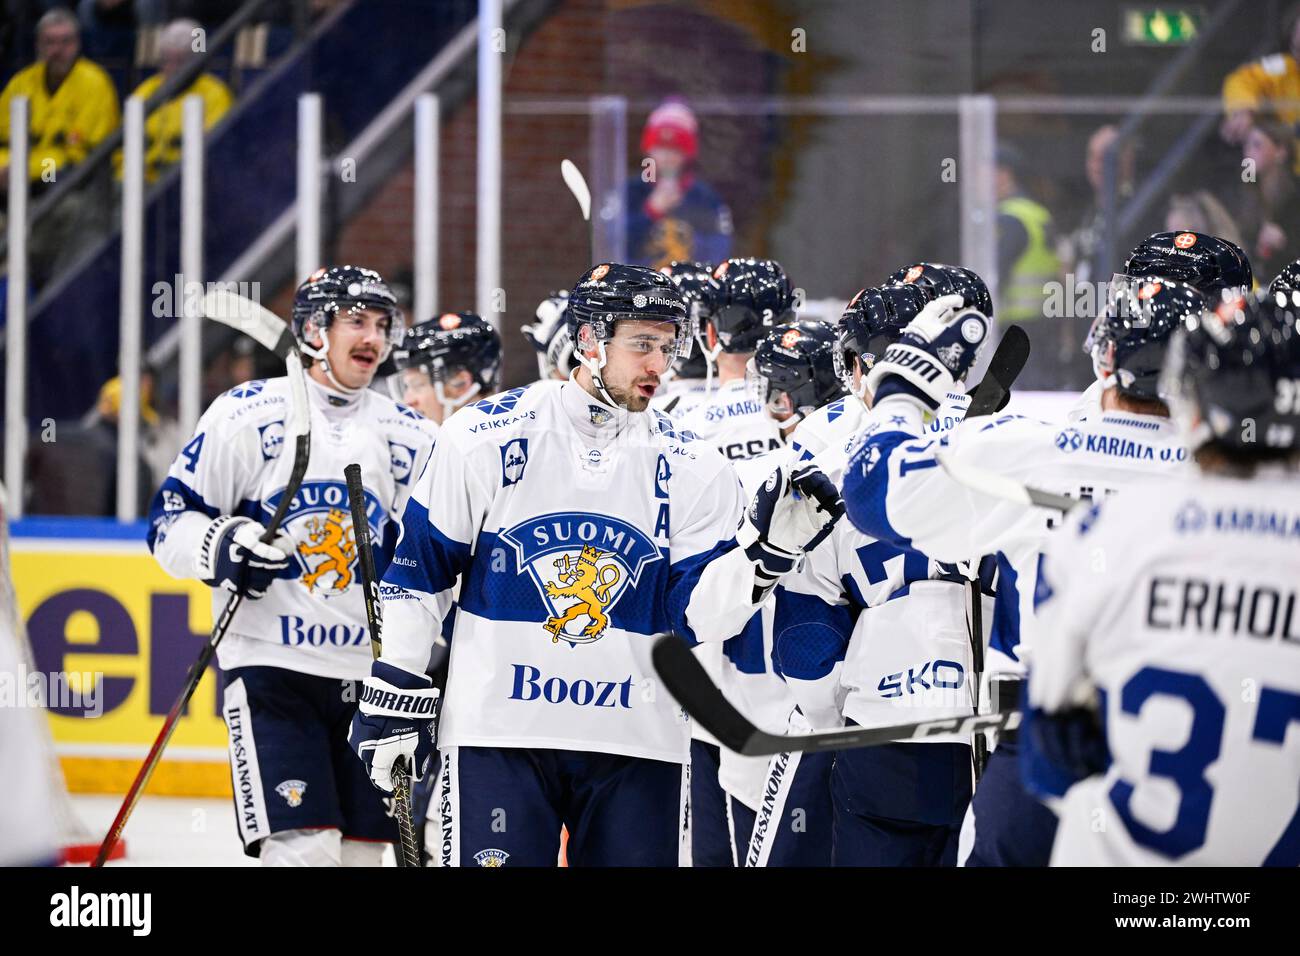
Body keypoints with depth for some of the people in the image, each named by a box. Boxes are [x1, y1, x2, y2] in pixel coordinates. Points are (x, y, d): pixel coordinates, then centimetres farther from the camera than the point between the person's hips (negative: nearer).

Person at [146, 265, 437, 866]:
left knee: (361, 850, 6)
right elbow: (170, 520, -2)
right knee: (304, 850, -17)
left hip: (369, 675, 5)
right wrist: (221, 546, -21)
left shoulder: (408, 436, 10)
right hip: (271, 666, -5)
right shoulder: (249, 414, -3)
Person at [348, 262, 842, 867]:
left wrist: (767, 550, -19)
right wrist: (394, 698, 1)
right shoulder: (488, 436, -2)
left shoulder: (691, 469, 4)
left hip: (637, 745, 2)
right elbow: (418, 570, 3)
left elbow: (696, 612, -3)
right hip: (496, 729, -2)